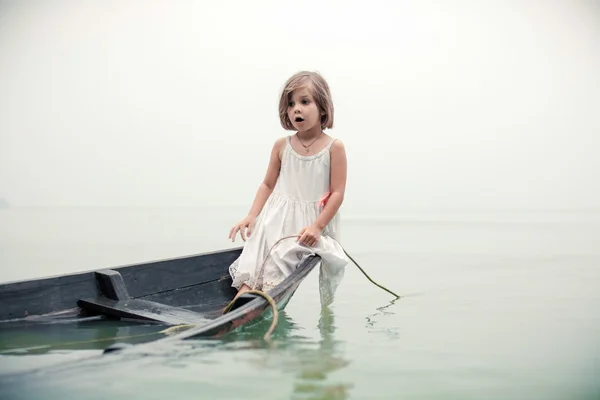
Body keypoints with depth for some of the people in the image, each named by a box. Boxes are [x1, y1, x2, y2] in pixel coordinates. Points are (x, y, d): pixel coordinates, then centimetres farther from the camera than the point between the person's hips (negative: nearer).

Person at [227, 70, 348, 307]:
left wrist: (317, 226, -16)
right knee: (253, 265, -15)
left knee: (273, 272, -19)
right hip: (276, 220, 3)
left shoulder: (333, 147, -4)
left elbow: (338, 192, -7)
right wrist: (251, 216, -1)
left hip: (310, 225, -3)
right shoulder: (282, 146, 5)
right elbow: (268, 185, 12)